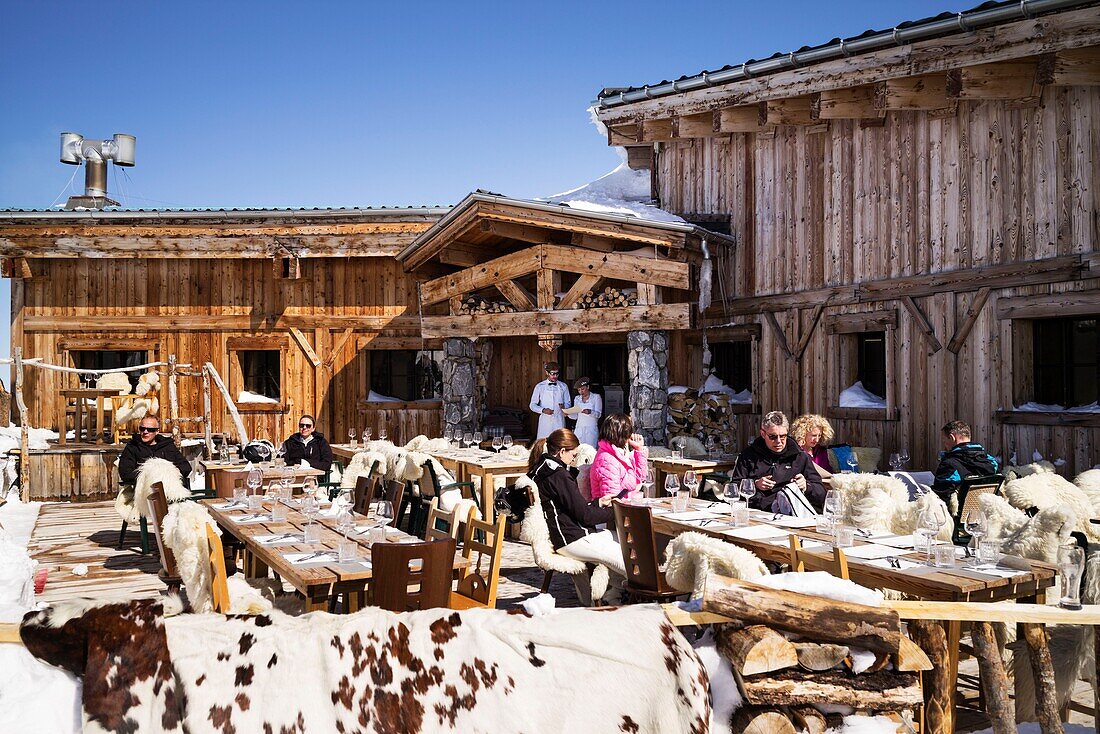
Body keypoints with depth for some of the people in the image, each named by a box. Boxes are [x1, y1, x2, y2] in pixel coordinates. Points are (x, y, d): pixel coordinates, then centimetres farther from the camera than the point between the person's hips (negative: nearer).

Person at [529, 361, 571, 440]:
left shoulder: (563, 386, 9)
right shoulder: (540, 387, 4)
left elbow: (568, 403, 14)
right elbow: (533, 405, 6)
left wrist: (564, 406, -10)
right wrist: (543, 410, -13)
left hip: (559, 421, 1)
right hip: (545, 421, -1)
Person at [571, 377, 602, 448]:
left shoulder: (596, 397, 3)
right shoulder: (577, 398, 15)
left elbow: (598, 414, -7)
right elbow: (575, 416, 13)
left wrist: (590, 412, -26)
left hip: (591, 428, -3)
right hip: (579, 428, 4)